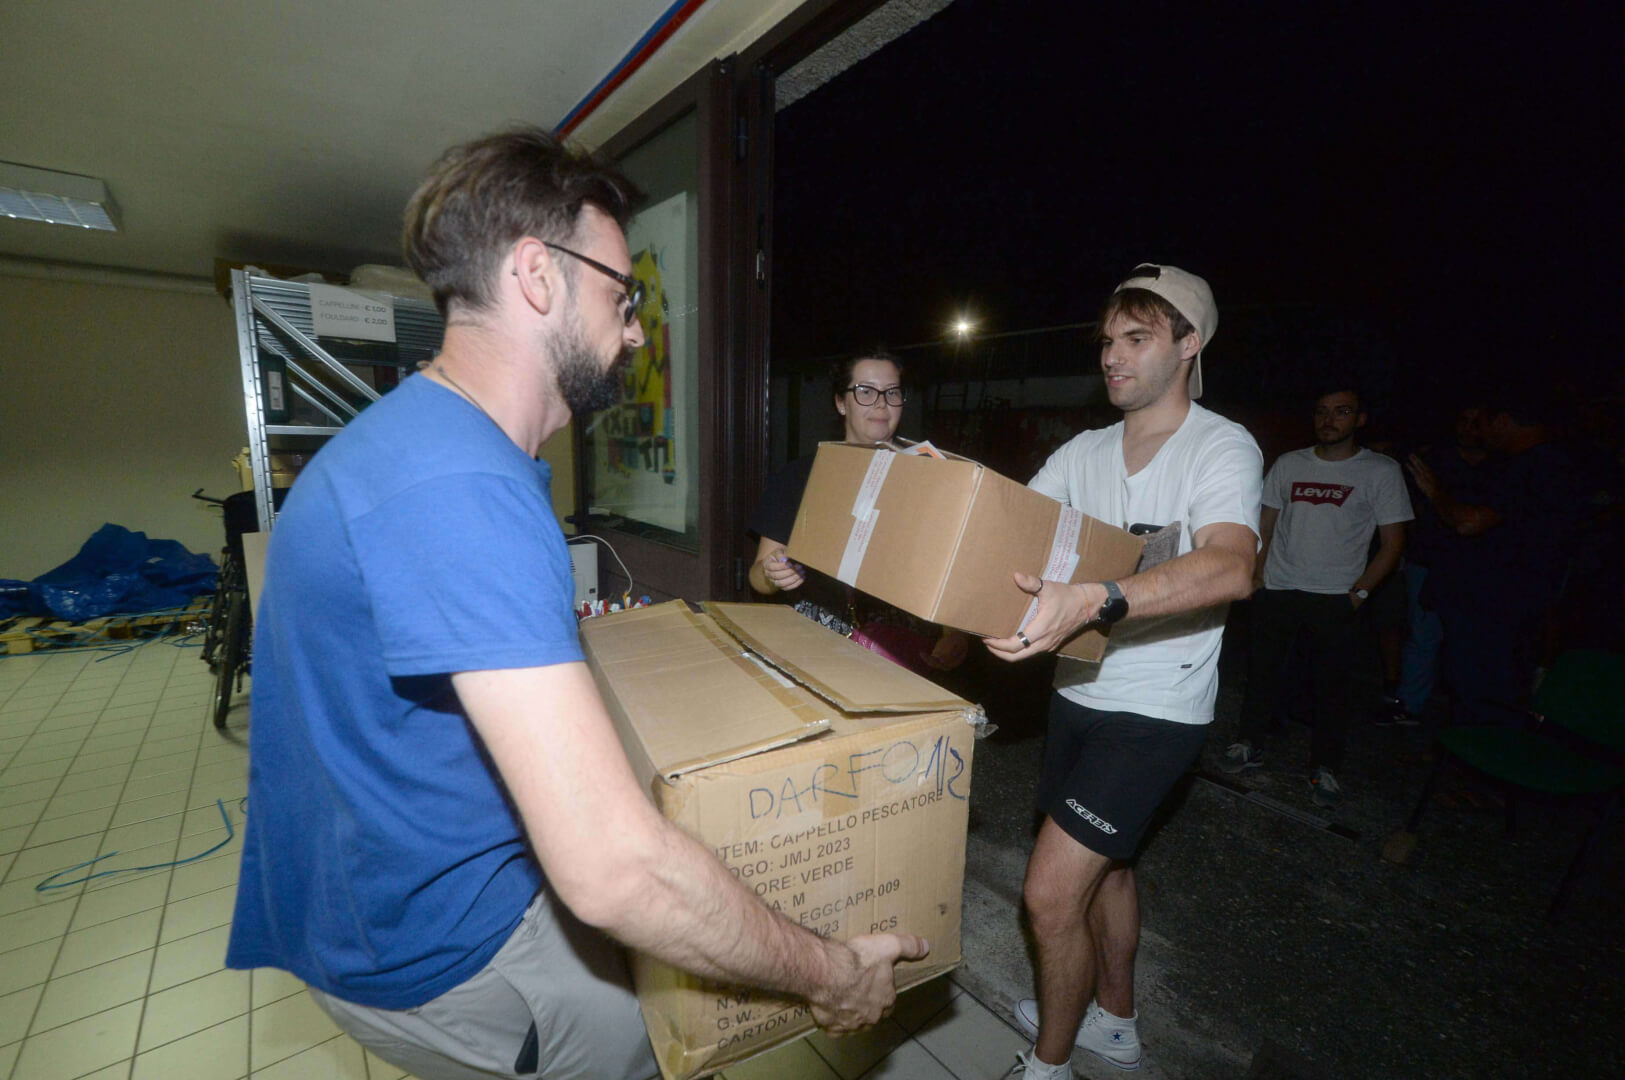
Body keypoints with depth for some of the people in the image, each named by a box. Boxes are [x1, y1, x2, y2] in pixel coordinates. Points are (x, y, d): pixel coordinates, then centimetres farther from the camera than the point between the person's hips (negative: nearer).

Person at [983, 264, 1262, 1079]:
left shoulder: (1223, 447, -14)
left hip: (1156, 709, -7)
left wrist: (1093, 601, -48)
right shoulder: (1084, 452, 6)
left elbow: (1231, 568, -32)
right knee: (1103, 863, 24)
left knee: (1051, 894, -5)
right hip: (1079, 690, 7)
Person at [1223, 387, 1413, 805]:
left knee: (1333, 683, 5)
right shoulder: (1288, 464, 7)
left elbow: (1392, 543, 0)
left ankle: (1325, 767, 21)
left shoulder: (1382, 471, 0)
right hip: (1277, 591, 2)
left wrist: (1360, 592, -10)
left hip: (1336, 599, -2)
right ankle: (1250, 745, 24)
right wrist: (1256, 574, 2)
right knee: (1263, 669, 8)